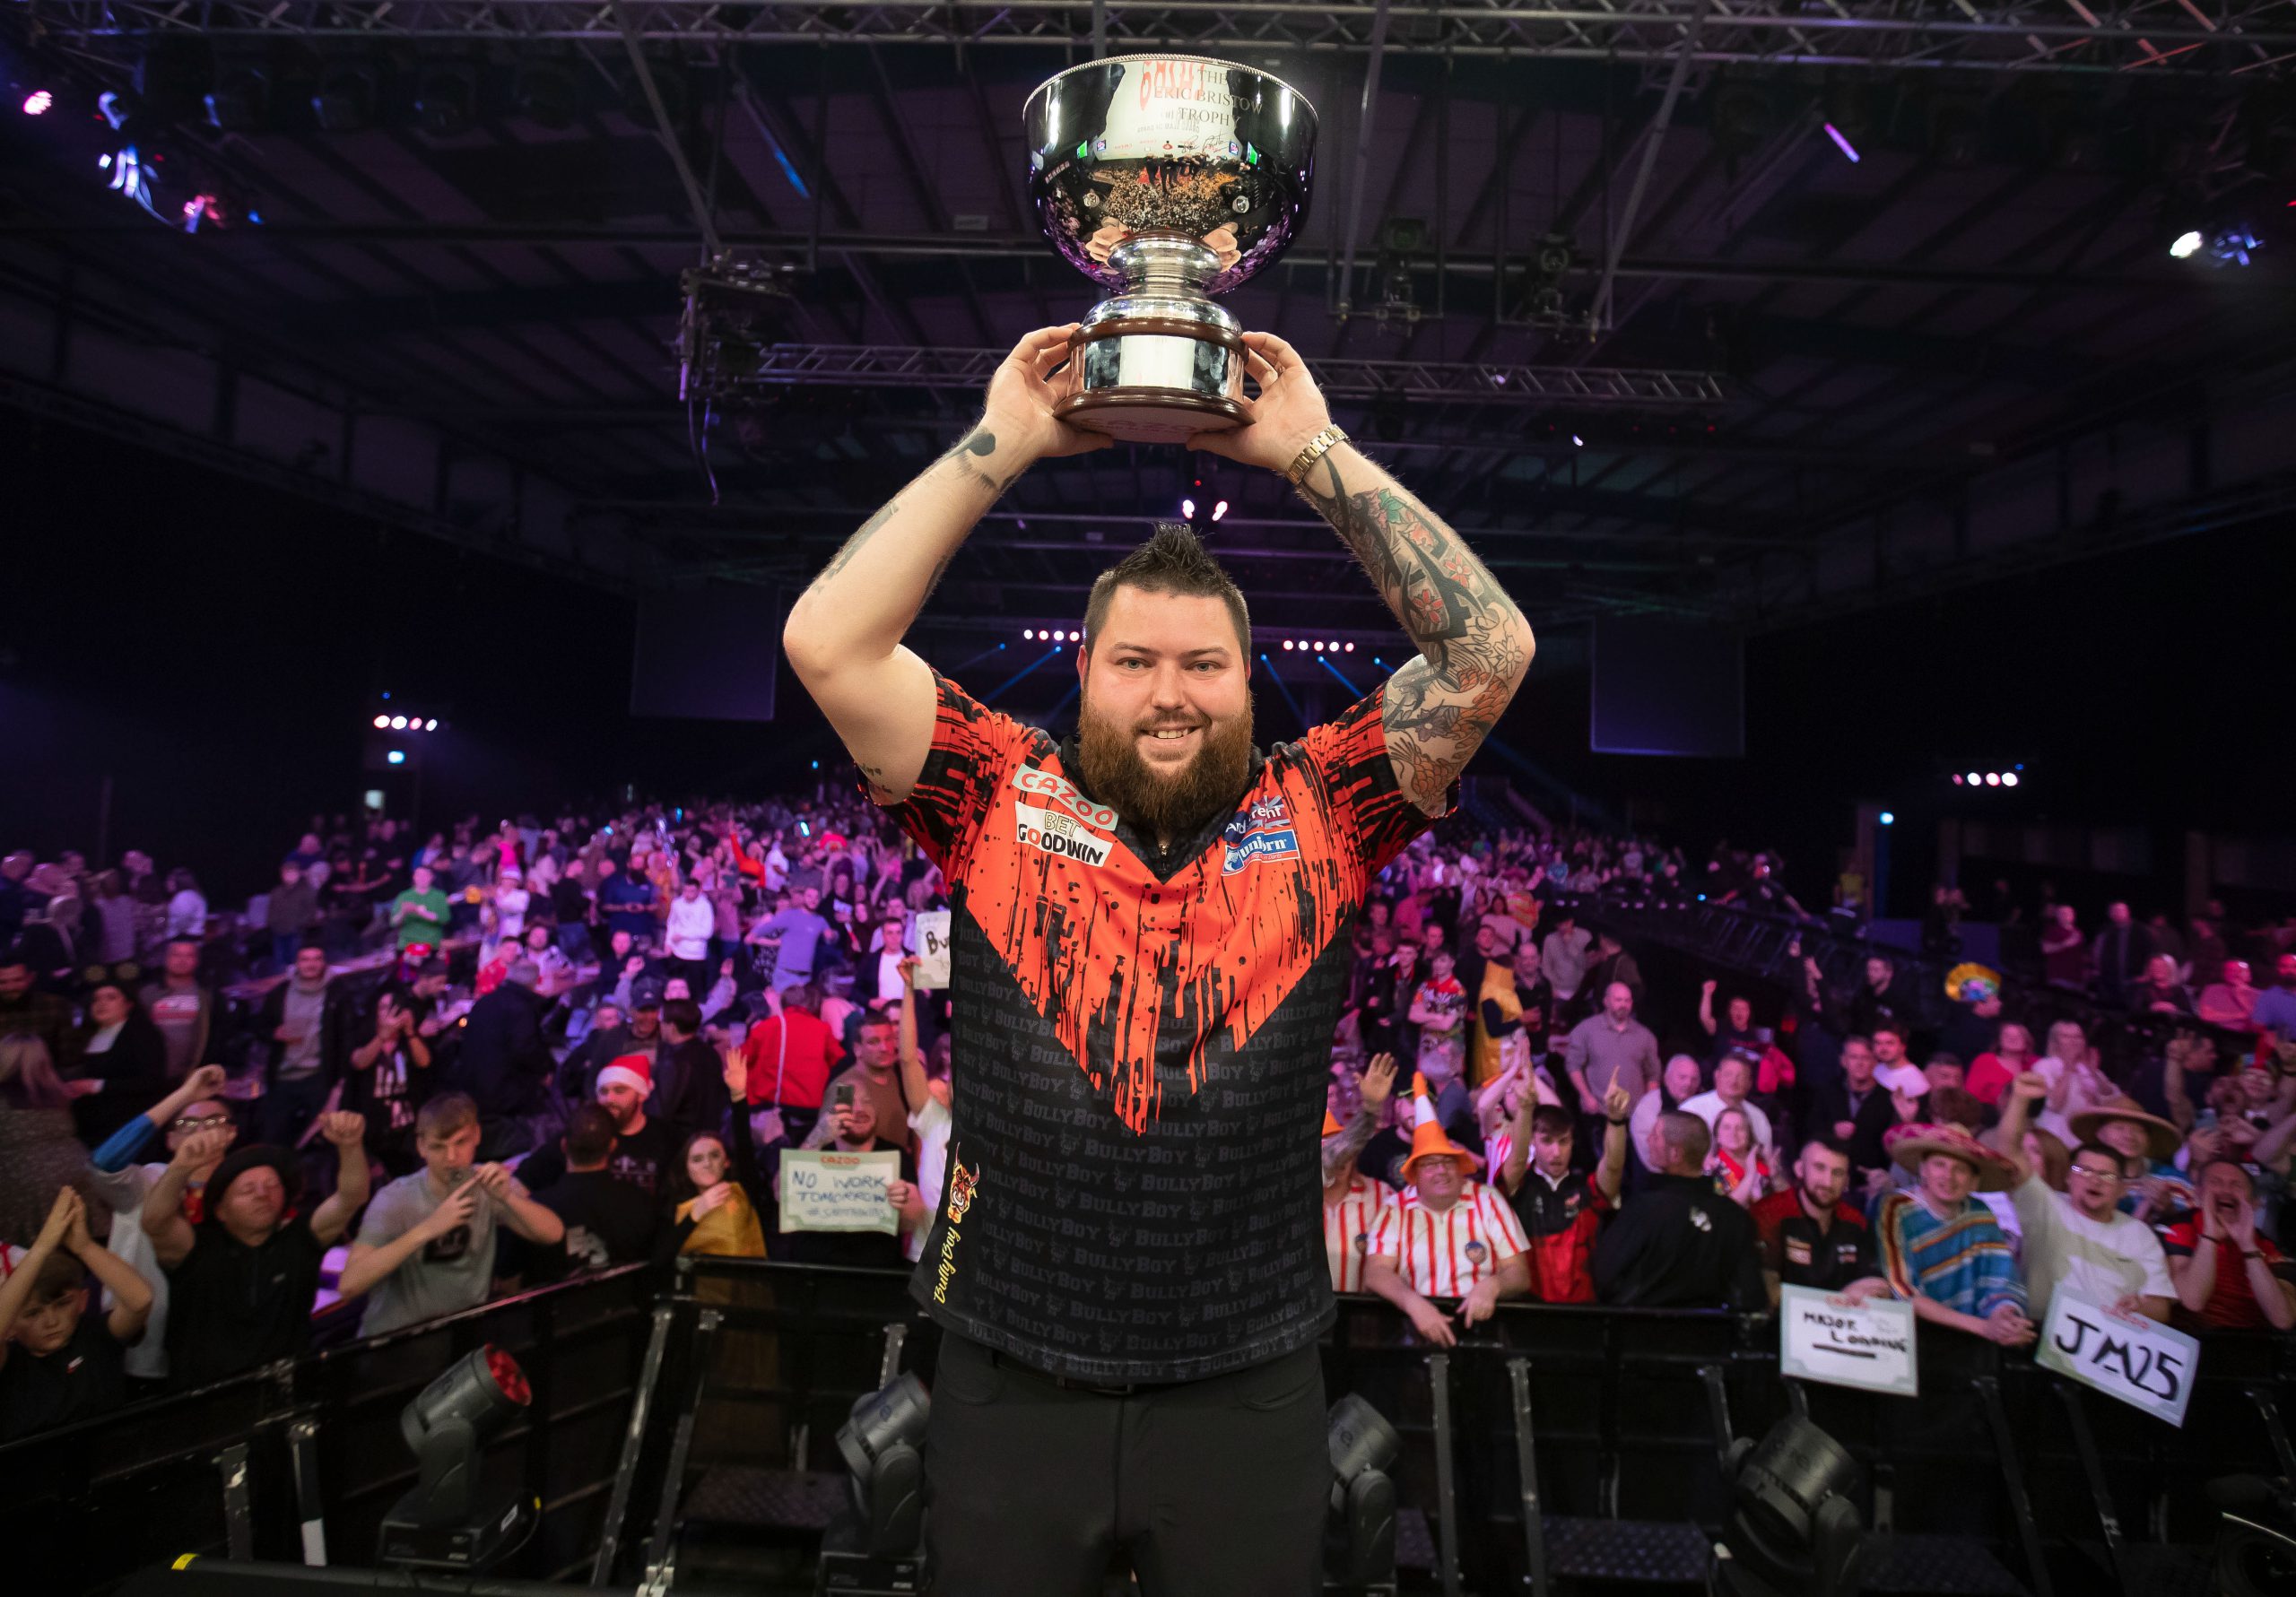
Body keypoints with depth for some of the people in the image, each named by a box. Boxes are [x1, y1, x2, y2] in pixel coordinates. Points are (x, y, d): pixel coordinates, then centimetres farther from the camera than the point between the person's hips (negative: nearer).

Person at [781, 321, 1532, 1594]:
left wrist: (1312, 452, -10)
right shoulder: (1002, 799, -5)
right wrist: (999, 446, -11)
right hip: (1010, 1380, 0)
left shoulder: (1313, 815, -4)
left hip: (1249, 1387, 1)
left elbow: (1489, 651, -11)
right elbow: (827, 642, -12)